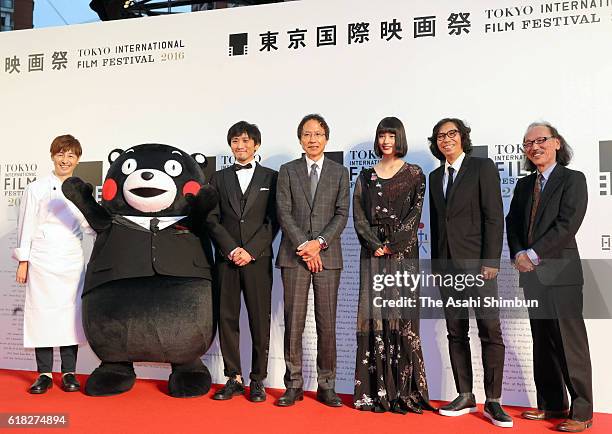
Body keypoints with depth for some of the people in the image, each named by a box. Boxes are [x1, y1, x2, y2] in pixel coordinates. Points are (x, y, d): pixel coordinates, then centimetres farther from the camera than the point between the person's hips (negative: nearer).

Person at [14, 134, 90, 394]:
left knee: (71, 314, 3)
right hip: (42, 261, -2)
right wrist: (23, 262, -3)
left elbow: (91, 224, 17)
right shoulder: (37, 188, 2)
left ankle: (69, 373, 13)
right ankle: (44, 374, 12)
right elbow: (27, 226, 1)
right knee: (42, 313, 0)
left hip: (72, 261, 2)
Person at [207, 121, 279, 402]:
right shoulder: (219, 178, 14)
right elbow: (212, 219, 5)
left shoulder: (270, 177, 8)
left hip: (258, 258, -2)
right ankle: (233, 378, 14)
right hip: (226, 258, 2)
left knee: (260, 320, 1)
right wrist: (231, 249, -8)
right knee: (227, 318, 3)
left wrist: (251, 251, -9)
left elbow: (273, 220, 1)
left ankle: (257, 380, 10)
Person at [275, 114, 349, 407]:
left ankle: (326, 386, 14)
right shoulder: (287, 171, 9)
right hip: (294, 255, 0)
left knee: (327, 324, 4)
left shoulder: (339, 172, 10)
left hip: (327, 255, 1)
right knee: (293, 323, 1)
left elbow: (341, 214, 3)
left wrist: (319, 242, -11)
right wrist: (304, 245, -10)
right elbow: (284, 213, 0)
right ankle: (294, 385, 12)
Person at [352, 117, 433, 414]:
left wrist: (392, 244, -14)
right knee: (373, 315, 1)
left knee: (401, 316, -3)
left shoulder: (414, 174, 6)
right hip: (373, 253, 2)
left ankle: (403, 390, 5)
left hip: (403, 251, -2)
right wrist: (375, 244, -10)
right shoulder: (366, 176, 13)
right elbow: (359, 216, 5)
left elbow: (415, 214, -3)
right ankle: (374, 390, 8)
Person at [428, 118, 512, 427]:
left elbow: (494, 216, -7)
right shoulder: (435, 176, 16)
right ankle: (465, 396, 16)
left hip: (477, 262, -5)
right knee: (456, 331, 7)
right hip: (446, 263, 5)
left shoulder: (483, 167, 0)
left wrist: (491, 261, -14)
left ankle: (493, 401, 4)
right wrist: (436, 262, 10)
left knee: (490, 329, -5)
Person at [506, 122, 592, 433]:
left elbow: (567, 225, -14)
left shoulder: (572, 179, -3)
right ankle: (551, 404, 24)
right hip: (532, 276, 6)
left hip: (560, 274, -6)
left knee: (570, 344, -1)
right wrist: (518, 255, -5)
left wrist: (533, 255, -15)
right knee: (543, 344, 12)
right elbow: (512, 223, 11)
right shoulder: (523, 185, 16)